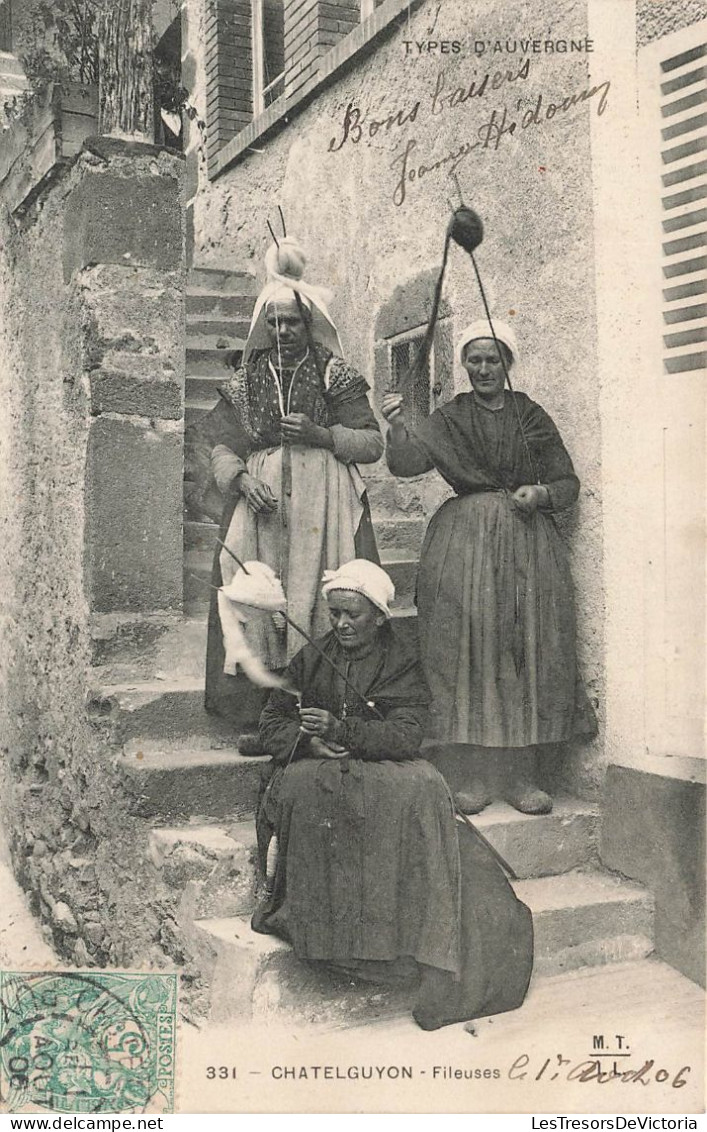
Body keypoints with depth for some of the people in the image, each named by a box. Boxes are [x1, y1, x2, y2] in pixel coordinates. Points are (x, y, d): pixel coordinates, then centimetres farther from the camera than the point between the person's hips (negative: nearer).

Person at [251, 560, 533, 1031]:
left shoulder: (403, 666, 6)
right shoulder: (310, 661, 14)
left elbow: (405, 737, -9)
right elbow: (272, 725, 10)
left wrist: (339, 729, -21)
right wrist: (307, 741, -12)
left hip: (382, 773, -1)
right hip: (316, 770, 1)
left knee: (422, 786, -34)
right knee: (304, 788, -35)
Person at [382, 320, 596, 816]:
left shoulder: (533, 418, 14)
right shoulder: (448, 419, 11)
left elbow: (569, 482, 13)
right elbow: (409, 461, -5)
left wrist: (540, 493, -6)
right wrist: (397, 427, -22)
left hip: (528, 548, 1)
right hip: (464, 544, -1)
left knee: (526, 651, -3)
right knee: (464, 650, -8)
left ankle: (521, 776, 4)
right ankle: (468, 777, -3)